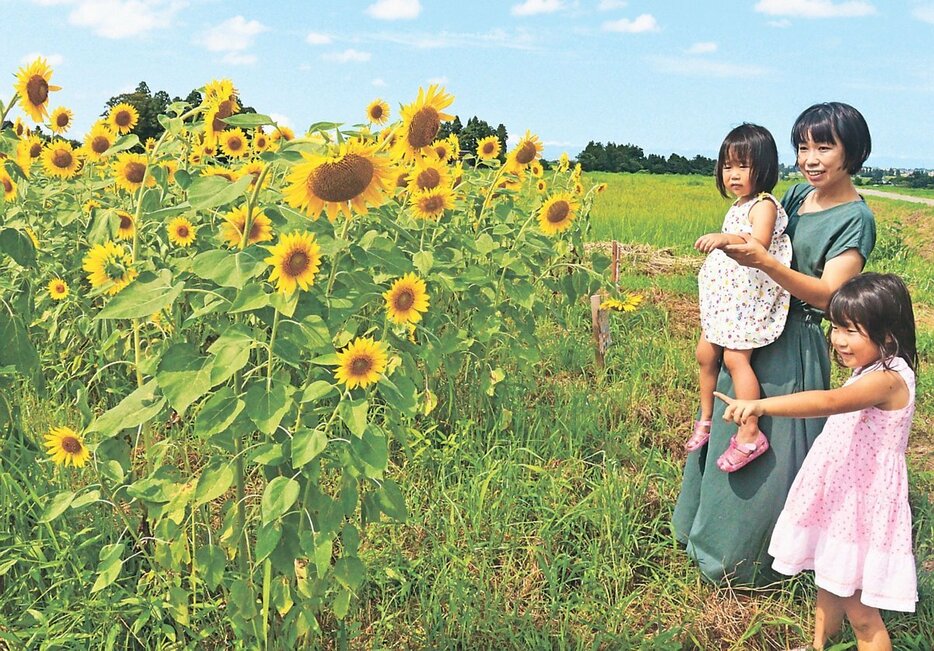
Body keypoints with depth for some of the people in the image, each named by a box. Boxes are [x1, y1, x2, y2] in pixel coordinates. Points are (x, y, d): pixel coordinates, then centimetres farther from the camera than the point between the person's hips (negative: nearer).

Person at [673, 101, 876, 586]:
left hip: (794, 349, -8)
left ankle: (747, 564, 24)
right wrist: (728, 242, 0)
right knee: (726, 437, 21)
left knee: (771, 459, 3)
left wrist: (764, 261, -38)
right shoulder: (798, 194, 6)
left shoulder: (855, 220, -14)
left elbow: (827, 294, -25)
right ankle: (708, 529, 42)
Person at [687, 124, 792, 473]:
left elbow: (759, 243, -35)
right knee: (705, 353, 12)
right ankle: (706, 420, 29)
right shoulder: (737, 206, 14)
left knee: (735, 357, -14)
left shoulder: (764, 205, -15)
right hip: (726, 298, 10)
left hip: (750, 298, -10)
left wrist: (725, 238, -49)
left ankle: (750, 434, -6)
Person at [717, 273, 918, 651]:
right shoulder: (869, 372, 4)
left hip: (862, 503, -9)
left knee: (859, 608, 2)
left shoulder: (888, 379, -27)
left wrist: (760, 405, -52)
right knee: (828, 582, 25)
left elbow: (829, 402, -42)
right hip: (837, 495, 9)